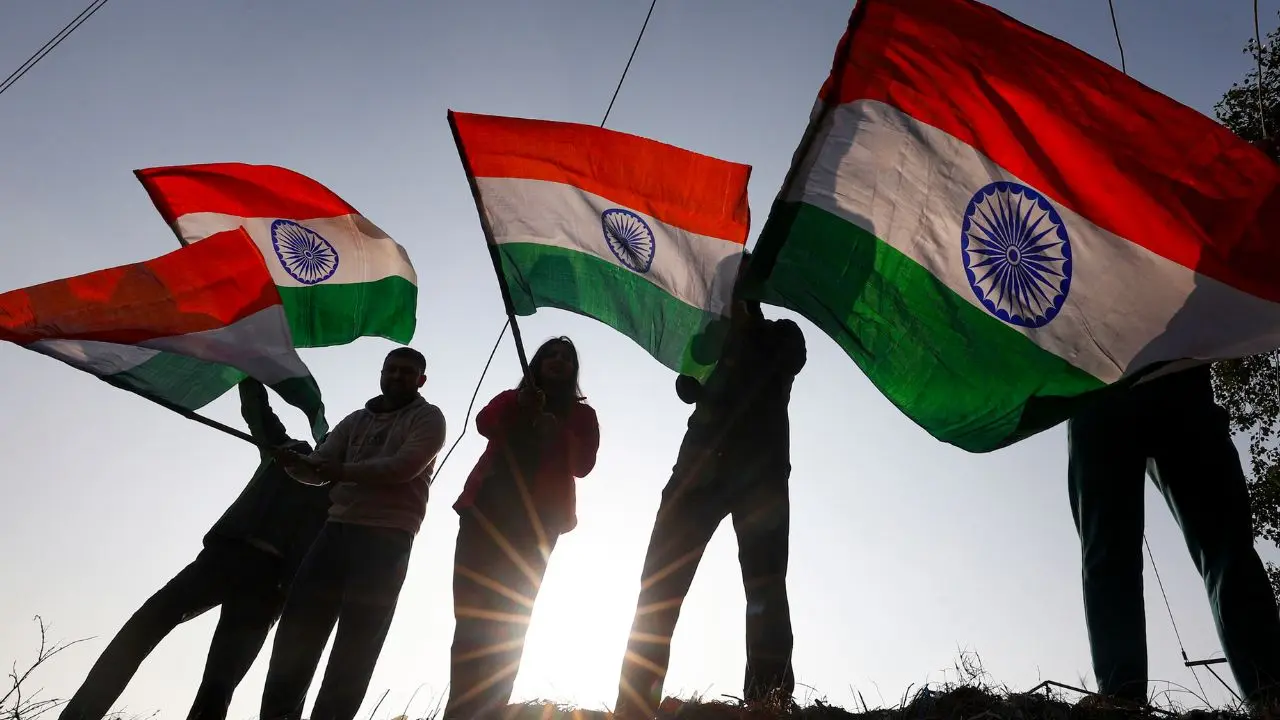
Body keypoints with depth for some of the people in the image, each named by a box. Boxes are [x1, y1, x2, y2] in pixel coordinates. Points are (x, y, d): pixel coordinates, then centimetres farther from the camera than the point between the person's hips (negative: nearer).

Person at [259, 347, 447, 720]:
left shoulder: (427, 418, 2)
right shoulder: (356, 421, 20)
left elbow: (403, 468, -13)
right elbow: (319, 465, 11)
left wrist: (342, 471, -14)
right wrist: (295, 462, -11)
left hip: (387, 537, -5)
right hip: (338, 529, 6)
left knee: (358, 637, -3)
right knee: (300, 619, 0)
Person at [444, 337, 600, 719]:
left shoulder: (581, 414, 18)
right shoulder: (511, 400, 22)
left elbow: (583, 465, 2)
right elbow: (484, 424, -1)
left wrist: (558, 435, -15)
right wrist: (518, 404, -18)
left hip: (535, 515, -2)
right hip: (488, 507, 2)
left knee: (507, 619, -9)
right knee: (472, 613, -9)